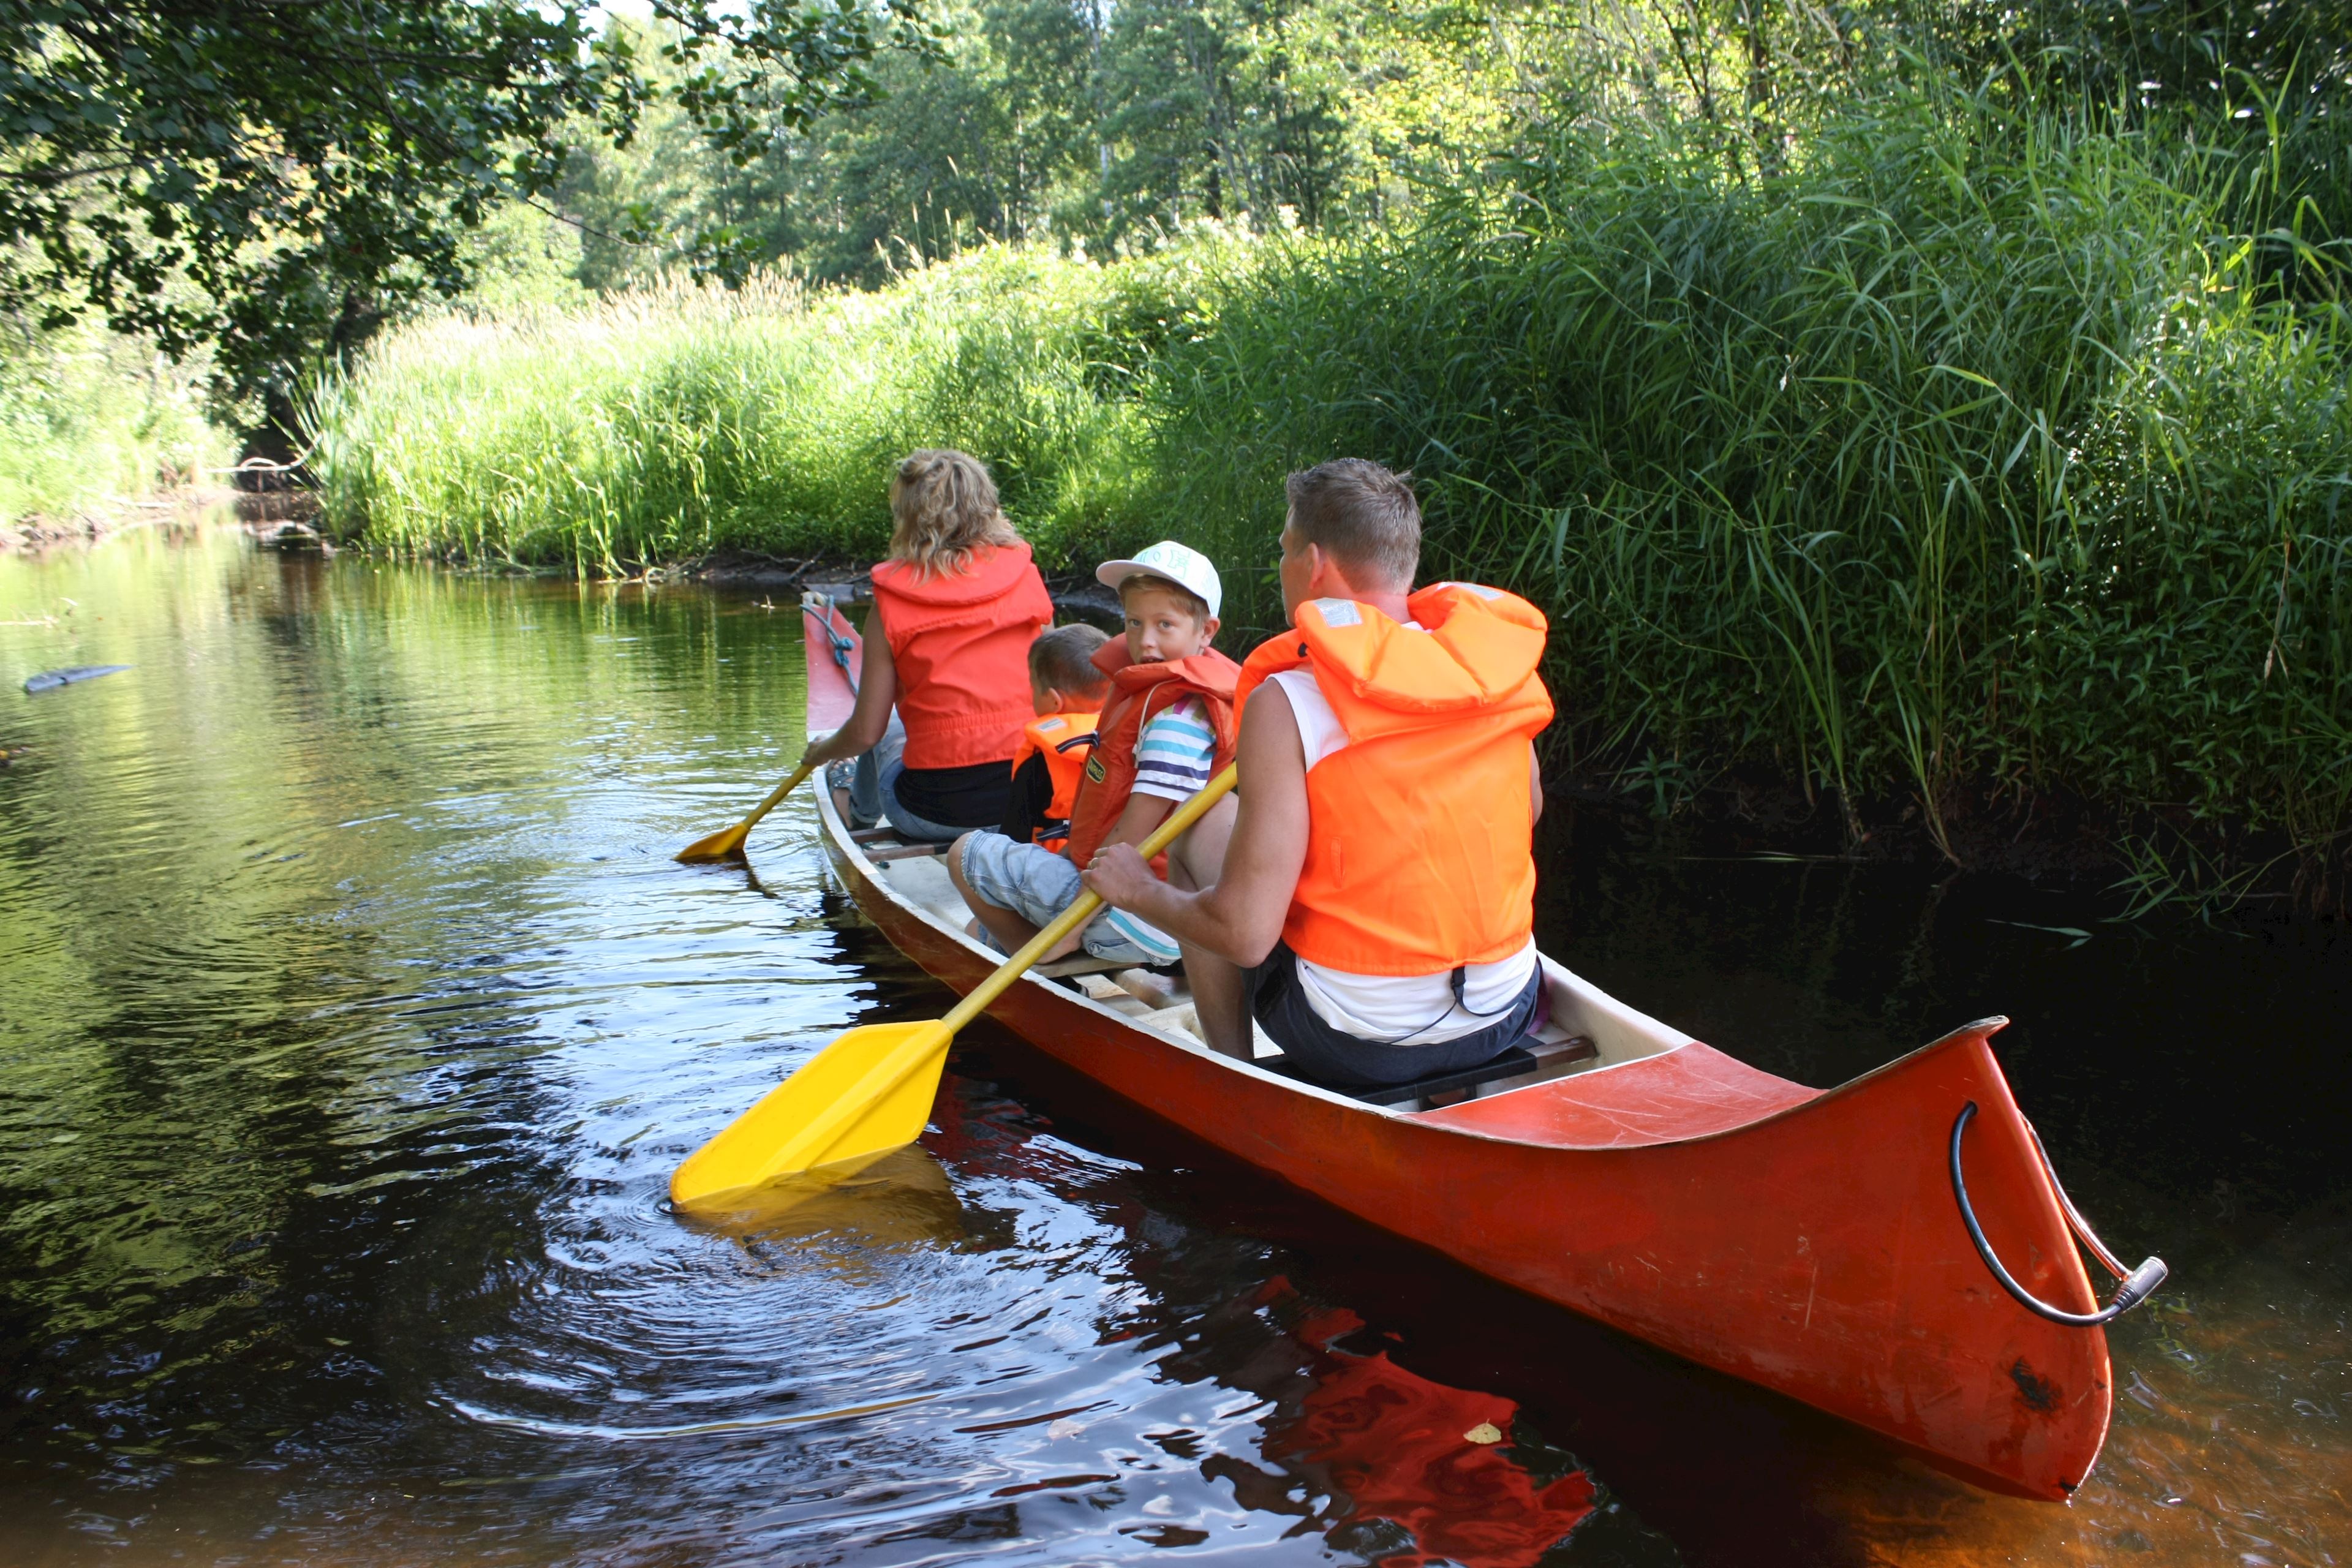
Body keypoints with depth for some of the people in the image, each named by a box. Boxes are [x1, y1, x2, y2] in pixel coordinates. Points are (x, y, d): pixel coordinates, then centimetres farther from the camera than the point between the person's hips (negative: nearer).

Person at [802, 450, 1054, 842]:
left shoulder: (891, 604, -7)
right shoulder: (1025, 576, -1)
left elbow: (865, 733, -3)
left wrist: (822, 751, 21)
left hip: (937, 813, -2)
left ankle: (861, 814, 56)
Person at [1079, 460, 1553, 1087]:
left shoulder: (1287, 705, -19)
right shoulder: (1495, 667, -4)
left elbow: (1244, 934, -20)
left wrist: (1137, 891, -1)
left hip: (1360, 1046, -5)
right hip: (1510, 1018, 5)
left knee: (1198, 834, 13)